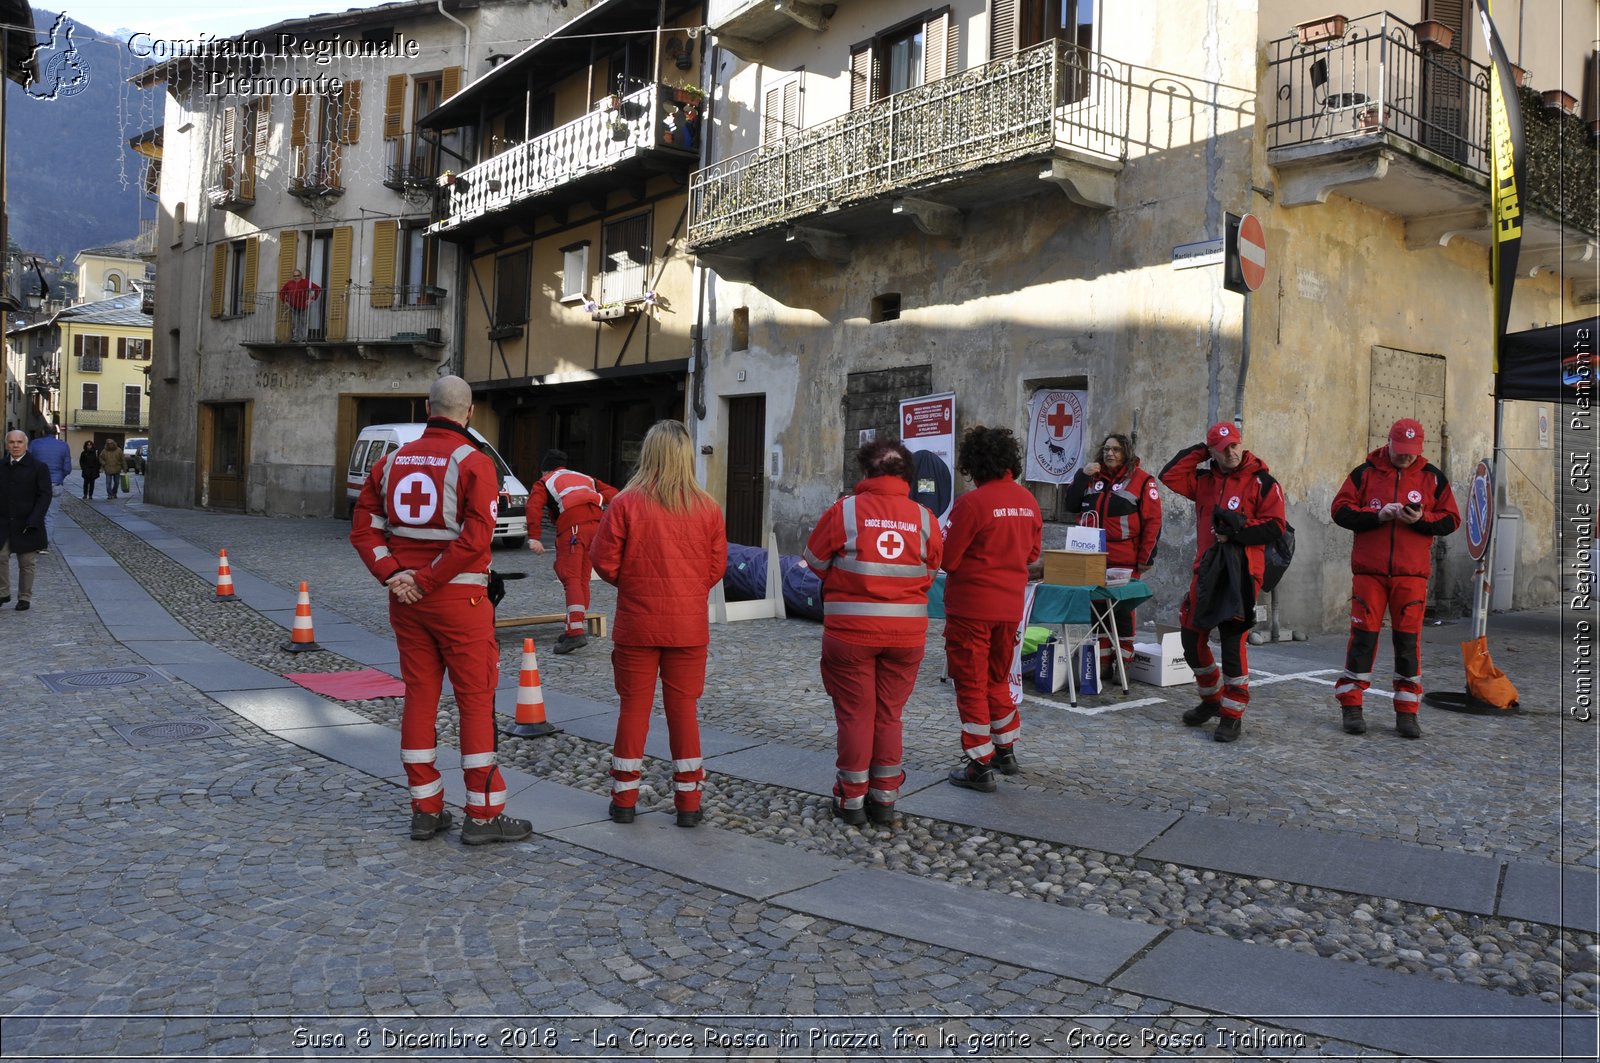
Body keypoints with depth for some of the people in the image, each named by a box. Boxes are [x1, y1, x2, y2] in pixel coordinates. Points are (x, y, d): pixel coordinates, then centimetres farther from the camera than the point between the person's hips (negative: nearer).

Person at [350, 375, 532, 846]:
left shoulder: (393, 461, 9)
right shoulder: (474, 462, -9)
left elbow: (364, 528, 5)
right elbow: (476, 536, -20)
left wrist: (393, 574, -4)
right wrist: (425, 580, -14)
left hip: (406, 600, 6)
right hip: (460, 599, -6)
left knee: (419, 697, 12)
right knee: (476, 701, 2)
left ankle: (425, 809, 19)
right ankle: (483, 815, 7)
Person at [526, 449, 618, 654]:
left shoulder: (545, 482, 21)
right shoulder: (586, 478, 35)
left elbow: (534, 506, 2)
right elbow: (612, 494, 23)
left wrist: (533, 537, -6)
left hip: (572, 525, -5)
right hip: (596, 523, 5)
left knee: (571, 578, -10)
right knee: (582, 577, 15)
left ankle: (576, 631, -23)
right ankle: (576, 628, 22)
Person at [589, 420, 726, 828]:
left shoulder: (626, 503, -9)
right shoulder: (707, 508, -4)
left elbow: (605, 561, -6)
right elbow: (716, 567, 1)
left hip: (637, 624, -1)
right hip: (689, 626, 1)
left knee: (634, 708, 10)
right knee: (683, 710, 9)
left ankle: (624, 800, 17)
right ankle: (688, 804, 14)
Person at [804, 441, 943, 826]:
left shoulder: (845, 509, -8)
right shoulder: (924, 518, -1)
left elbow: (815, 561, 1)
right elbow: (930, 573, 5)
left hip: (850, 629, -2)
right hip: (907, 631, 2)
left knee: (855, 713, 8)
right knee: (889, 714, 13)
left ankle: (852, 799, 15)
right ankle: (885, 797, 19)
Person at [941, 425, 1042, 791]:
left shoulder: (972, 503, -19)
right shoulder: (1028, 500, 0)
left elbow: (946, 559, -14)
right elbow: (1032, 553, 12)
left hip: (971, 606, -6)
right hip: (1011, 606, 6)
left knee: (971, 683, 5)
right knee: (997, 678, 22)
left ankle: (979, 766, 9)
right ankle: (1006, 751, 33)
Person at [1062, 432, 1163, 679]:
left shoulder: (1142, 480, -2)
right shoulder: (1093, 477, 14)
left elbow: (1153, 521, -6)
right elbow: (1070, 505, 8)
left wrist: (1145, 558, -10)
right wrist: (1082, 476, -4)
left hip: (1125, 562, -5)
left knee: (1122, 610, 1)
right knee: (1097, 608, 7)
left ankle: (1123, 663, 10)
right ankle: (1102, 662, 15)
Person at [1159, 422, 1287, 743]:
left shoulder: (1261, 481, -2)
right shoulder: (1204, 479, 13)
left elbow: (1275, 525, -6)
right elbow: (1169, 475, 6)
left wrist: (1239, 529, -16)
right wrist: (1197, 452, 5)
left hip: (1241, 571, -6)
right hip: (1206, 569, 6)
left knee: (1233, 643, -7)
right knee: (1192, 638, 10)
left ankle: (1233, 714, 5)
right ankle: (1212, 699, 30)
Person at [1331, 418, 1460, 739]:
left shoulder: (1432, 477, 8)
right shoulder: (1365, 472, 5)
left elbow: (1451, 520, 8)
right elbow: (1340, 510, 0)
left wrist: (1421, 519, -11)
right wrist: (1377, 516, -14)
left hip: (1411, 574, 1)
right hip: (1369, 570, -1)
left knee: (1408, 640, 3)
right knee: (1363, 636, 0)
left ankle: (1407, 712, 11)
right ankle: (1351, 707, 9)